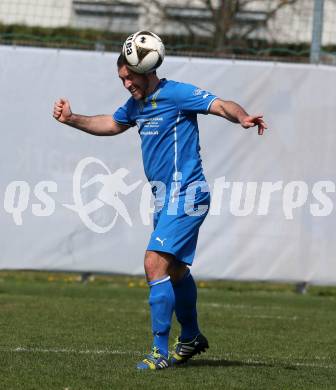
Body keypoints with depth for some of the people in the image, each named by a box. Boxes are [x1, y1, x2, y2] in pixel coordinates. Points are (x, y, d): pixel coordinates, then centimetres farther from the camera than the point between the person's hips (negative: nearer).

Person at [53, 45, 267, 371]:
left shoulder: (176, 94, -13)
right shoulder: (137, 103, 12)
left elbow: (221, 106, -23)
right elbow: (111, 124, 30)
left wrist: (242, 118, -43)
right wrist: (70, 119, 21)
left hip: (184, 196, -9)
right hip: (166, 198, 9)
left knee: (155, 264, -19)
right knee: (175, 271, 21)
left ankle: (161, 352, -17)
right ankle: (191, 338, 41)